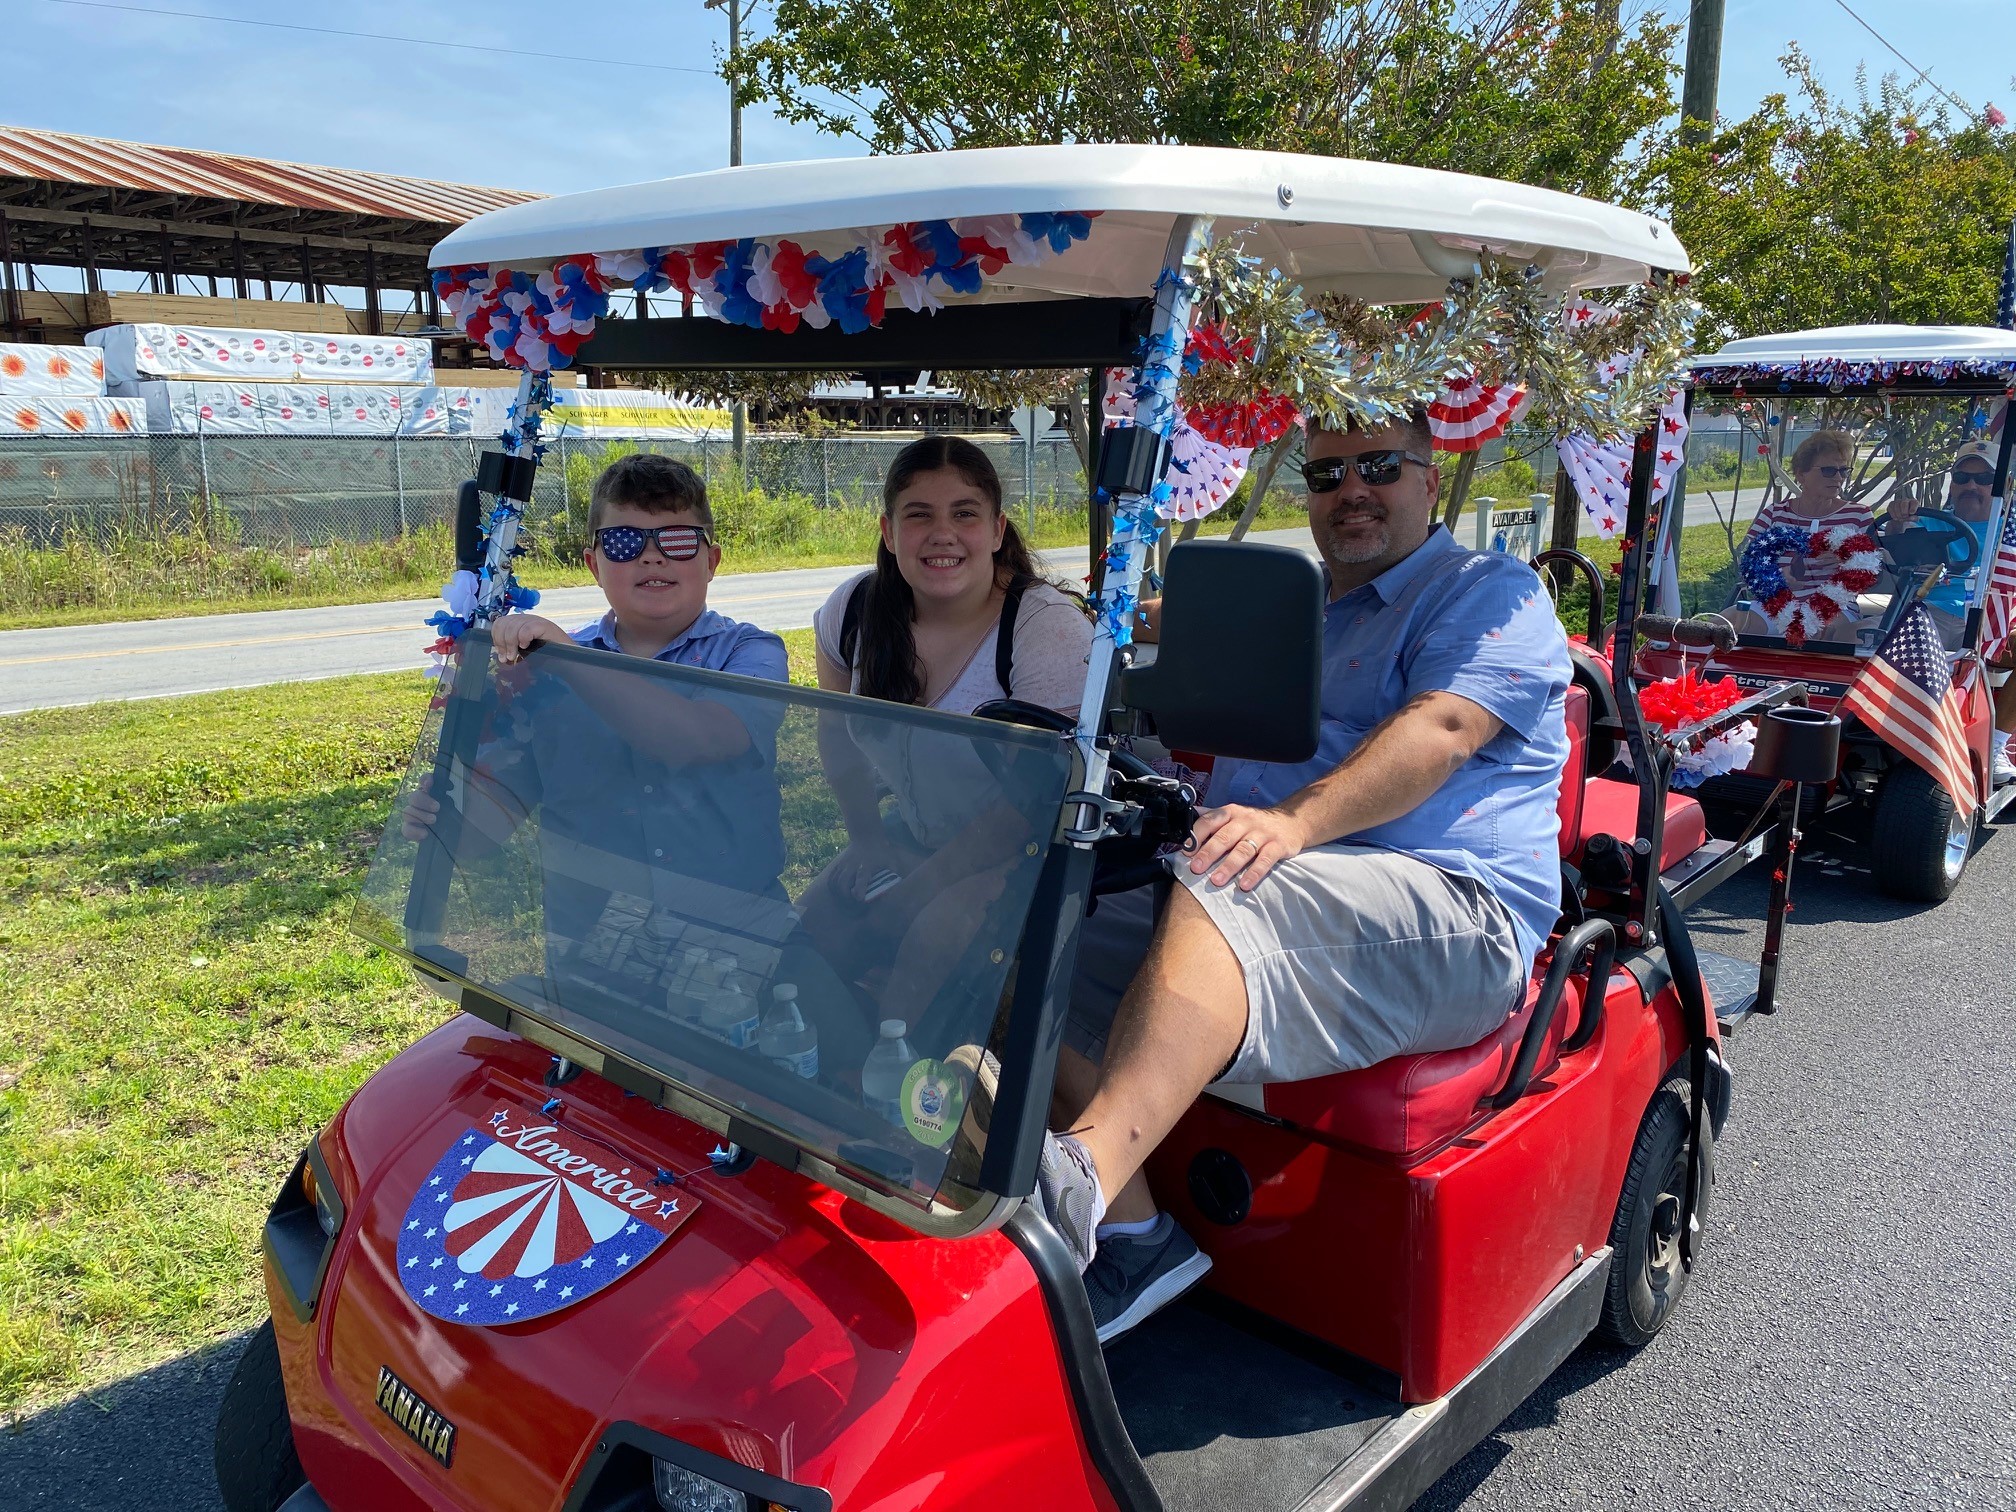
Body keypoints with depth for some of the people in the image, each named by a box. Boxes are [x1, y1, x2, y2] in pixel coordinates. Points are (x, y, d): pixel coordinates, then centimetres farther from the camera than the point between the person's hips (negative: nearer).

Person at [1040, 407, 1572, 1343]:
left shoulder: (1491, 594, 5)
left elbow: (1441, 729, -15)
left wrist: (1295, 819, -30)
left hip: (1447, 917, -7)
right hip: (1265, 913, 8)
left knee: (1220, 900, -37)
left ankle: (1083, 1178, -49)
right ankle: (1130, 1234, -12)